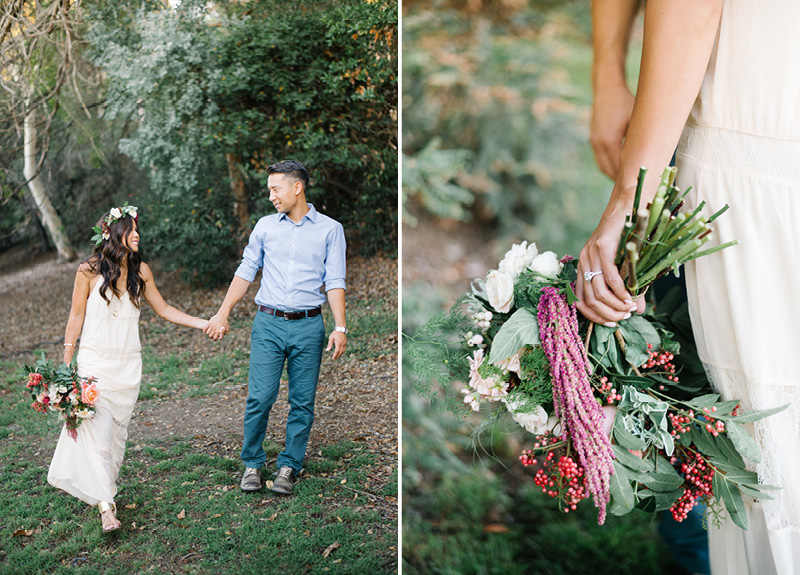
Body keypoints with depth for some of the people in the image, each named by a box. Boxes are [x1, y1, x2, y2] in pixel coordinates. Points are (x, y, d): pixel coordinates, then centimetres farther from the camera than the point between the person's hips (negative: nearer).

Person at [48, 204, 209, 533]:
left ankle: (107, 488, 23)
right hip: (95, 361, -4)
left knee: (118, 430, 7)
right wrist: (66, 366, -1)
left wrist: (204, 323, 7)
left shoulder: (141, 271, 5)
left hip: (128, 364, 4)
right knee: (97, 430, -12)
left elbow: (163, 310, 14)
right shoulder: (89, 271, -6)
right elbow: (76, 317, 0)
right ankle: (106, 507, -14)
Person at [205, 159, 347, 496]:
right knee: (259, 397, -5)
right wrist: (223, 314, 8)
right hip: (268, 323, 1)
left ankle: (288, 468, 15)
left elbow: (335, 282, 1)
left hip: (308, 326, -1)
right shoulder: (265, 226, 11)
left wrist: (340, 327, -8)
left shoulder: (330, 229, 4)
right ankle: (252, 464, 13)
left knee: (302, 402, 3)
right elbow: (246, 272, 14)